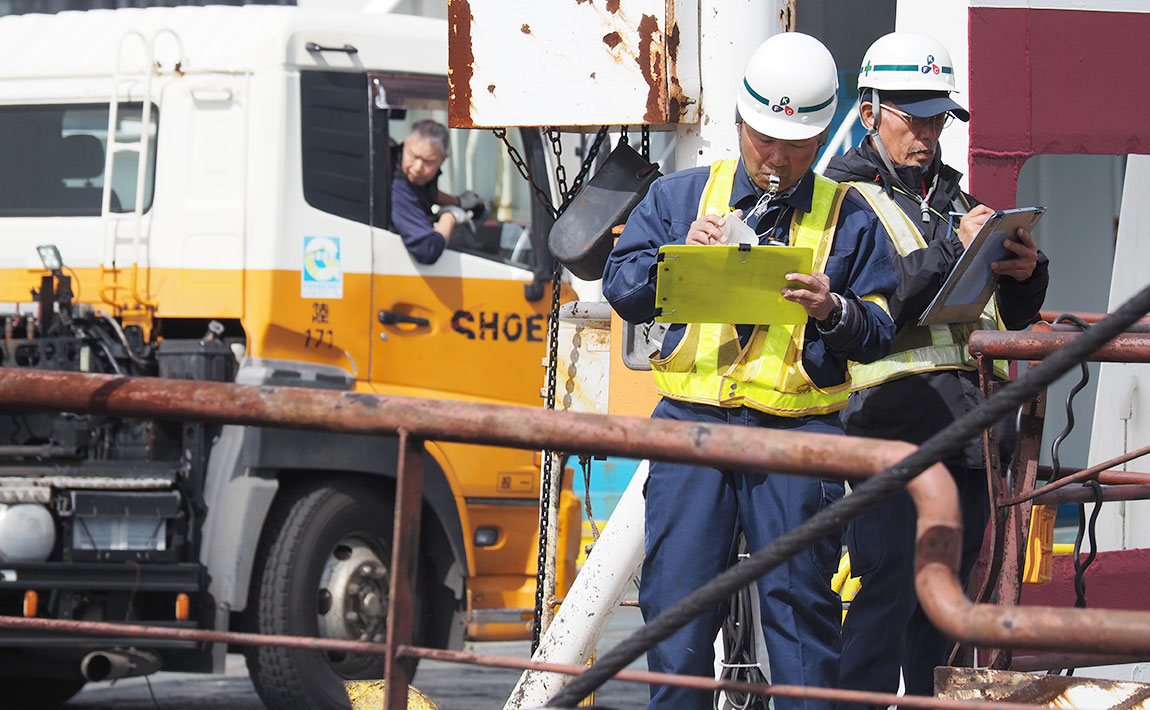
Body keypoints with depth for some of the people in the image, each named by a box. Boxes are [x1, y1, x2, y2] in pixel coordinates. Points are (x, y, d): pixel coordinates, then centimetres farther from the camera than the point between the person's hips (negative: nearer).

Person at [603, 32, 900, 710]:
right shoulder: (679, 196, 14)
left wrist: (834, 311, -14)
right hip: (692, 421, 1)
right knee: (675, 594, -1)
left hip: (798, 430, -1)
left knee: (799, 600, -1)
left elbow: (881, 330, 6)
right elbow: (621, 288, 8)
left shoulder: (848, 217, 10)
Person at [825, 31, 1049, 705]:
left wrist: (1025, 273, 0)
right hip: (891, 418, -7)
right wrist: (953, 251, -20)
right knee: (889, 589, -13)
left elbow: (1013, 316, 22)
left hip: (965, 426, 7)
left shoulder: (956, 202, 22)